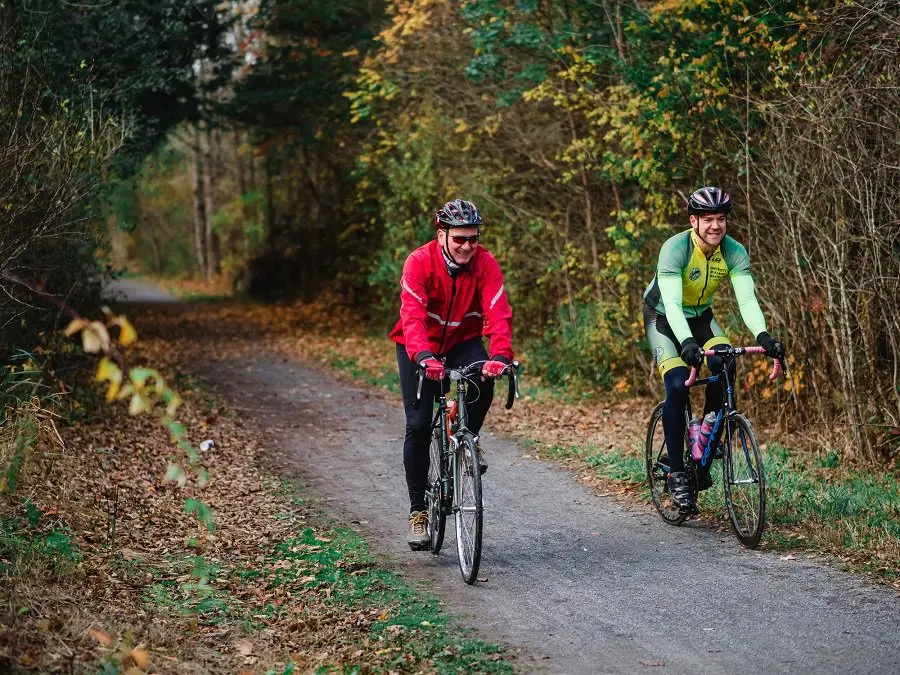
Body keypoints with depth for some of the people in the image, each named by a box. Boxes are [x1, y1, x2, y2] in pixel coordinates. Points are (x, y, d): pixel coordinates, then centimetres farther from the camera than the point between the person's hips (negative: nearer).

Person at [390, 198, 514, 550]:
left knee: (483, 383, -31)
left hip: (463, 341, 2)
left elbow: (499, 313, -29)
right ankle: (418, 511, 2)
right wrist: (424, 357, -53)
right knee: (418, 425, -9)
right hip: (420, 347, -1)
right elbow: (412, 315, -36)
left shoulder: (485, 263, -19)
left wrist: (500, 355, -47)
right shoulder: (420, 262, -25)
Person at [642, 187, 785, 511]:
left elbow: (747, 299, -28)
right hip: (663, 318, -4)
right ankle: (676, 473, -14)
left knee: (724, 369, -24)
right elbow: (672, 304, -40)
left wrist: (762, 336, -46)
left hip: (700, 317, 4)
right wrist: (687, 343, -56)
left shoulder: (734, 252, -18)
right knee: (677, 385, -23)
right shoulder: (675, 249, -30)